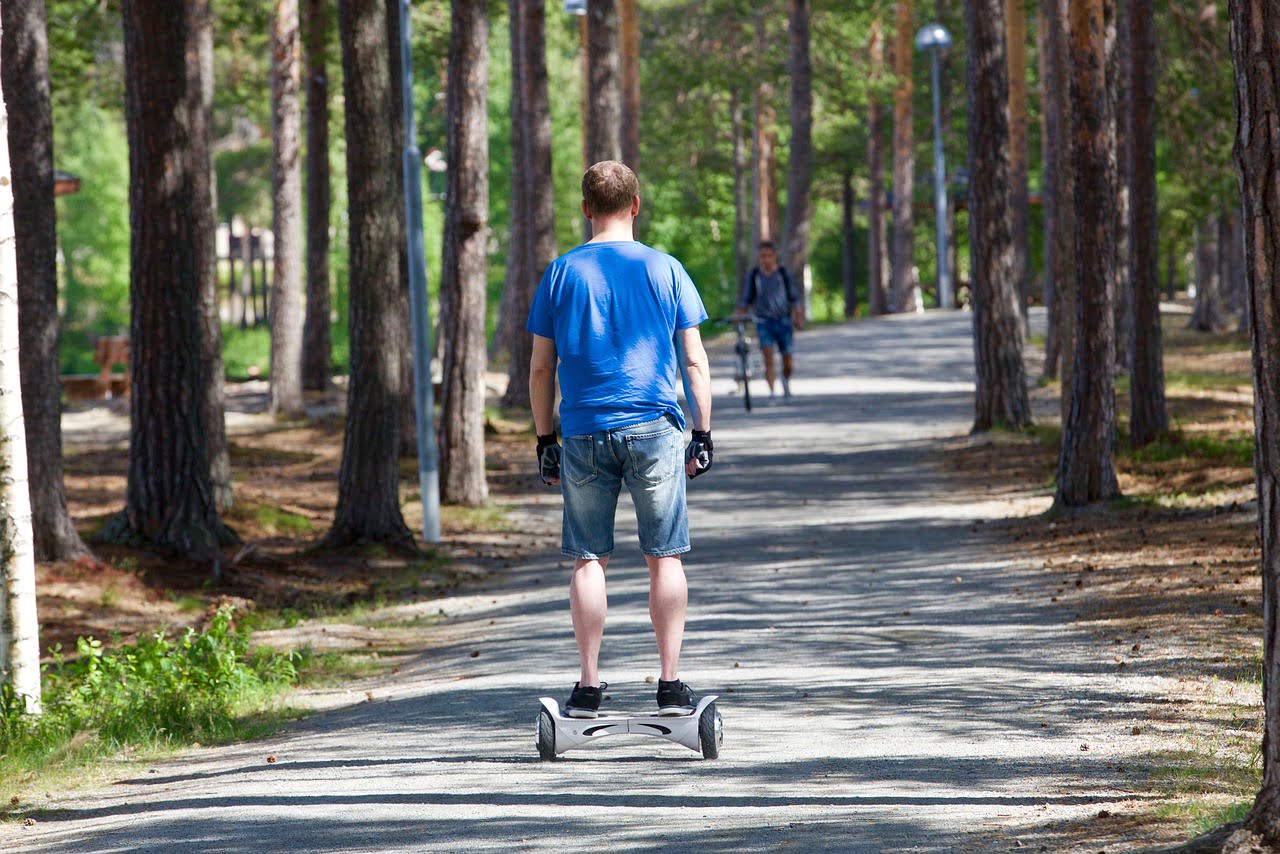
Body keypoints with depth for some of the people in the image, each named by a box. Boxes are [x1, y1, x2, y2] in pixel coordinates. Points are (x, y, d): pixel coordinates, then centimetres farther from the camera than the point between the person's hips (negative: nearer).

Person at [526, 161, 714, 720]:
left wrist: (545, 441, 12)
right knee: (664, 558, 4)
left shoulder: (561, 273, 4)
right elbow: (695, 361, 2)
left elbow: (541, 368, 5)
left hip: (584, 434, 1)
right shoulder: (664, 269, 2)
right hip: (654, 430, -1)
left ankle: (588, 687, 4)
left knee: (589, 560, 6)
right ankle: (671, 686, 2)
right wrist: (703, 434, 8)